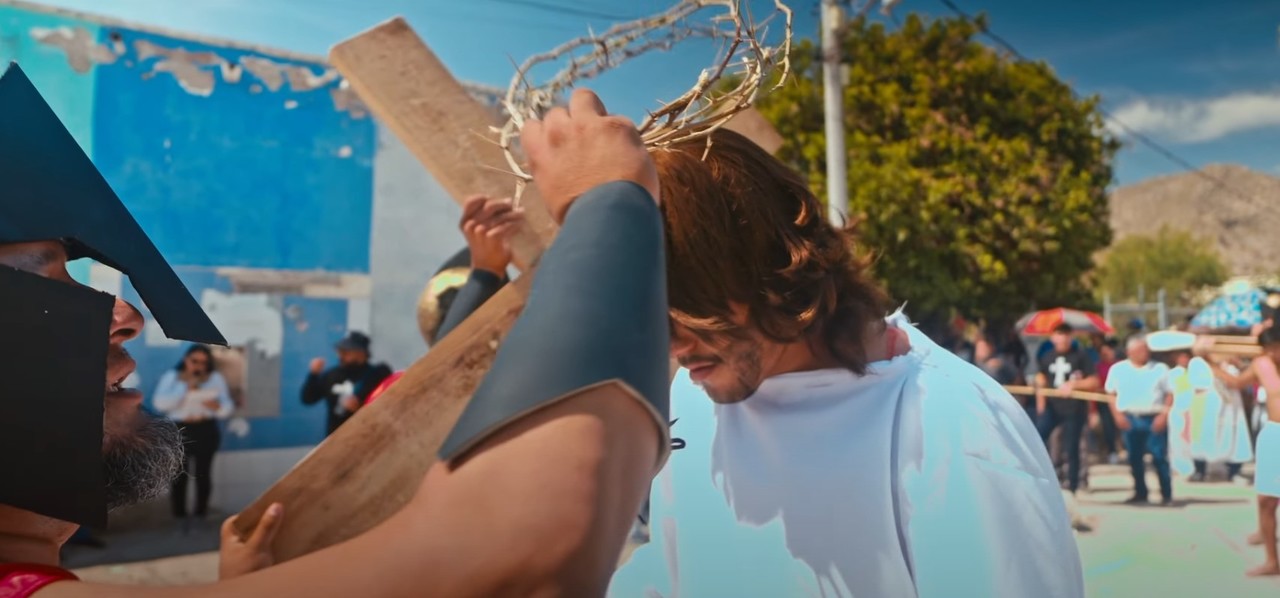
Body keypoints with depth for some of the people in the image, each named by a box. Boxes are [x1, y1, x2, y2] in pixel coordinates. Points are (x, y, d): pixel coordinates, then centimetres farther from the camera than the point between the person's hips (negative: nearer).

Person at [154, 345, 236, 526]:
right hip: (178, 431, 0)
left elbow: (229, 407, 1)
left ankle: (201, 515, 7)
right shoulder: (171, 377, 6)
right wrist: (185, 388, -17)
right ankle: (179, 517, 3)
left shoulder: (216, 378, 7)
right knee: (178, 475, -5)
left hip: (206, 431, 1)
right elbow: (160, 404, -9)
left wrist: (218, 406, -21)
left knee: (203, 474, -2)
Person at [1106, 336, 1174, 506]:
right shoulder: (1118, 369, 7)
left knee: (1159, 457, -5)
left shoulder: (1160, 369, 4)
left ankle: (1166, 494, 6)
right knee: (1134, 458, 6)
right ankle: (1140, 493, 18)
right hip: (1130, 419, 2)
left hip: (1154, 418, -2)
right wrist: (1118, 415, -1)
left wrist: (1164, 415, -8)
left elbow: (1169, 394, 4)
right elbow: (1112, 394, 10)